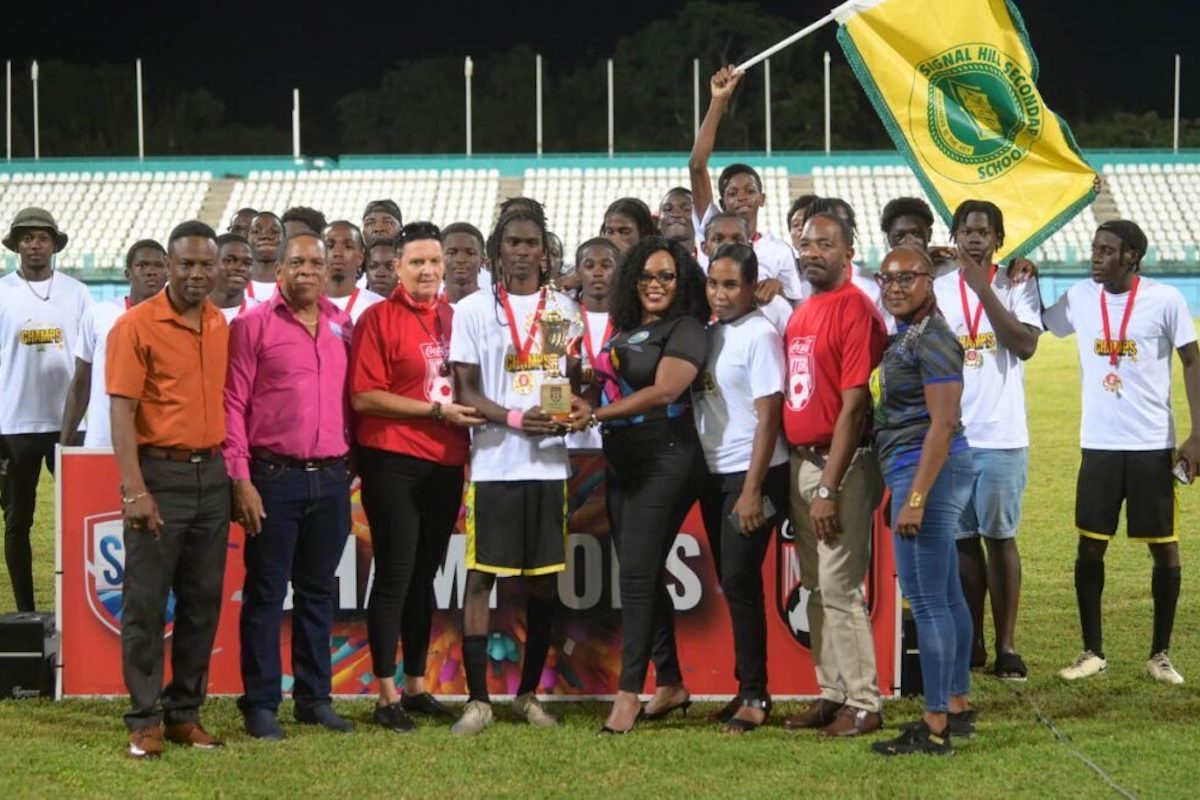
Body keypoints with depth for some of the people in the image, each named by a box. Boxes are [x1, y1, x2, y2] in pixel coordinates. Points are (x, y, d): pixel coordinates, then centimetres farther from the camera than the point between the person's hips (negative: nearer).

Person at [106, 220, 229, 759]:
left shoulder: (221, 325, 9)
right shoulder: (136, 325, -8)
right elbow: (121, 412, -12)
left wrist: (234, 471, 10)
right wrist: (134, 490, -19)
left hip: (211, 476, 6)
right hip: (160, 474, -5)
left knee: (203, 602, 9)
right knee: (146, 602, -1)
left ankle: (185, 713, 18)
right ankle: (144, 720, 5)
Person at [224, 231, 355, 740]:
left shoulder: (342, 327, 12)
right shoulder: (254, 325, -3)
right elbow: (233, 405, -6)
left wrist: (350, 462, 7)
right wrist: (240, 479, -12)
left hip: (331, 479, 5)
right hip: (274, 478, -4)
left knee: (318, 592, 11)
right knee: (266, 593, 0)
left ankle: (314, 698, 19)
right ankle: (260, 704, 5)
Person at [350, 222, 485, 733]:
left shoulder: (454, 317, 11)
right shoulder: (379, 318, -5)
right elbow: (364, 397, -12)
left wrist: (469, 413, 3)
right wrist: (437, 411, -14)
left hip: (445, 463, 6)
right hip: (393, 464, -5)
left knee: (425, 575, 13)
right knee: (394, 576, -3)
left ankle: (416, 686, 22)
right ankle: (387, 695, 3)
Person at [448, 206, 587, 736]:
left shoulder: (564, 310, 11)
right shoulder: (473, 310, 2)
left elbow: (576, 379, 15)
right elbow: (465, 390, -1)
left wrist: (579, 408, -9)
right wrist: (516, 419, -18)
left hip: (550, 463, 3)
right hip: (493, 464, -3)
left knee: (544, 581, 6)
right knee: (480, 577, -5)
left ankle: (529, 693, 18)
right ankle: (478, 699, 0)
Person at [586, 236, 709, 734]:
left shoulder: (685, 330, -6)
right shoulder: (625, 330, 18)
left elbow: (663, 391, -18)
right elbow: (607, 388, 24)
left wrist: (599, 414, -21)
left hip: (664, 461, -8)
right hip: (622, 463, 8)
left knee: (638, 573, -13)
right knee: (643, 576, 10)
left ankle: (629, 693, -13)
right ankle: (670, 684, 19)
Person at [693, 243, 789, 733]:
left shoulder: (760, 335, -11)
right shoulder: (709, 333, 10)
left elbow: (768, 416, -14)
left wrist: (752, 490, -18)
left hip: (752, 474, -7)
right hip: (714, 473, 7)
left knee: (739, 581, -8)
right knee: (731, 582, 11)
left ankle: (755, 696, -1)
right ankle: (747, 688, 20)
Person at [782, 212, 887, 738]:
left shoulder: (855, 310, -12)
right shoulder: (802, 313, 15)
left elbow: (854, 405, -17)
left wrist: (828, 487, -20)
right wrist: (806, 478, 12)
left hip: (841, 464, -9)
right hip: (802, 460, 9)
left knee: (839, 587, -8)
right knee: (816, 588, 12)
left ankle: (863, 704, -1)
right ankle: (832, 694, 20)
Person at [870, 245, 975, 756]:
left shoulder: (932, 341, -14)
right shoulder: (904, 338, 16)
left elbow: (943, 423, -20)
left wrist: (915, 498, -23)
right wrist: (912, 491, 18)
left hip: (928, 469, -10)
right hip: (914, 471, 10)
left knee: (926, 600, -9)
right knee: (947, 595, 14)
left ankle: (936, 728, -6)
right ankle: (958, 706, 22)